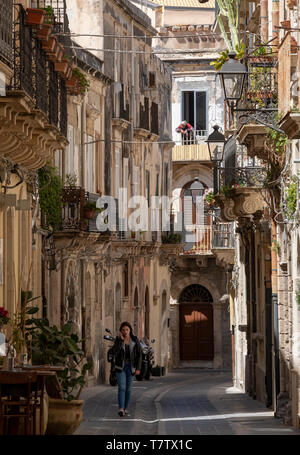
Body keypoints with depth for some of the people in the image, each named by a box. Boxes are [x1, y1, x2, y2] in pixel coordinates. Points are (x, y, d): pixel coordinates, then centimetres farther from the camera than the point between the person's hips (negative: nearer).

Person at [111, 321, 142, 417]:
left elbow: (139, 354, -3)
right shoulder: (118, 340, -5)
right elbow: (115, 352, -20)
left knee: (128, 388, 6)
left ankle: (125, 409, 20)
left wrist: (138, 368, -9)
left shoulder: (135, 340, -5)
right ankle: (121, 409, -25)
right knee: (122, 387, -16)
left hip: (130, 367, 1)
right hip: (120, 366, -1)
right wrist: (121, 340, -24)